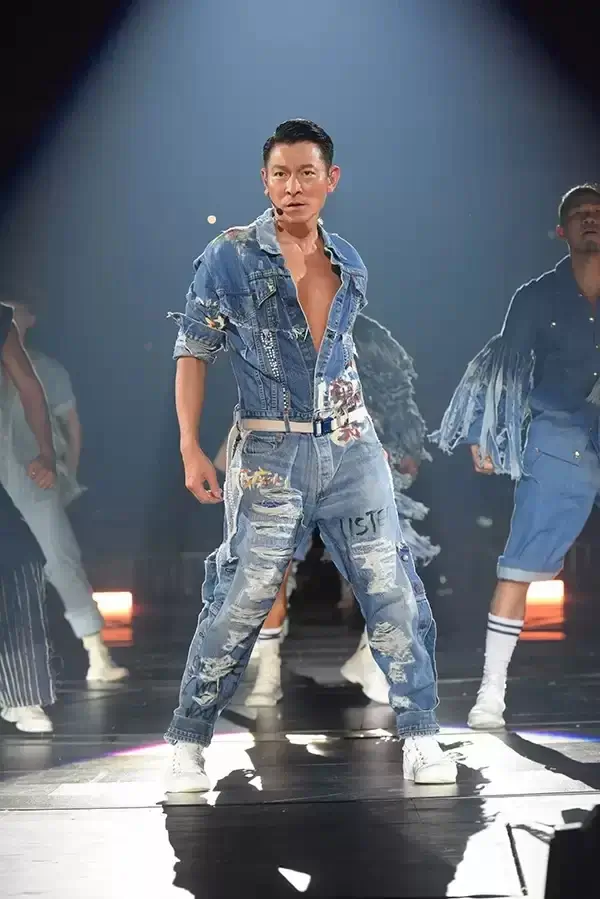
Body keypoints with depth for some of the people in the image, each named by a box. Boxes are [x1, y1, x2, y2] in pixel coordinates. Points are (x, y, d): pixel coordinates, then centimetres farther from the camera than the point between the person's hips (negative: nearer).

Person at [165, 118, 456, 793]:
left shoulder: (350, 266, 10)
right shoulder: (229, 258, -3)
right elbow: (193, 352, -1)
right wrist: (191, 447, -8)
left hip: (352, 449, 4)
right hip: (269, 455, -4)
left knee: (393, 594, 1)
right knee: (239, 605, -3)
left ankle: (421, 737, 10)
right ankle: (187, 744, 11)